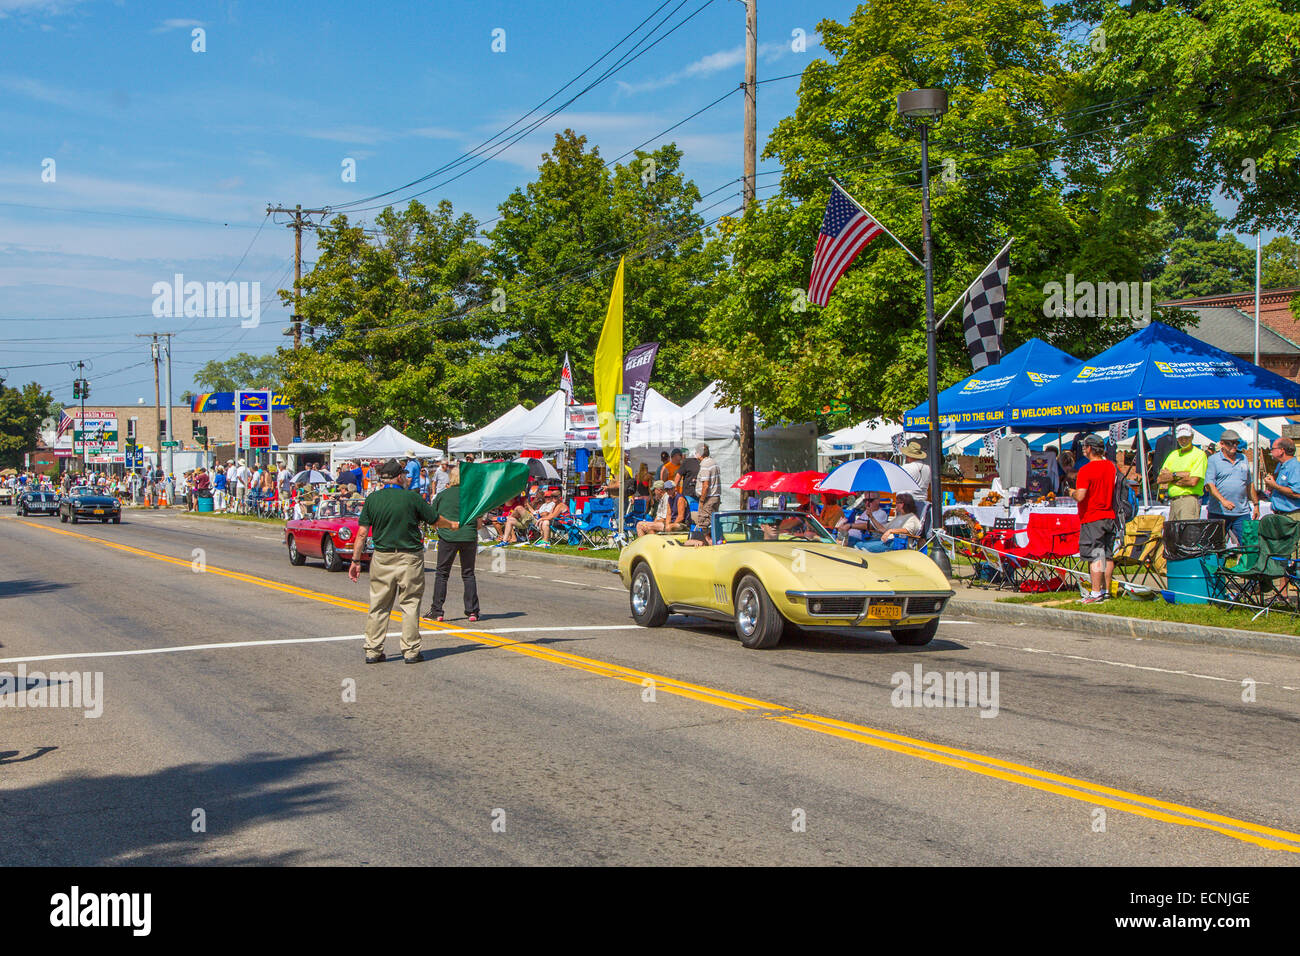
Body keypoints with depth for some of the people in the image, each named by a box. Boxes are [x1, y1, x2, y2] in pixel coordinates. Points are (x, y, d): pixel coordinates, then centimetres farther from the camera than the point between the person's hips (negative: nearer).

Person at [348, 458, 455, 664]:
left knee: (378, 605, 9)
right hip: (410, 557, -2)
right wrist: (452, 524, 25)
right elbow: (436, 520, 5)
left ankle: (372, 651, 11)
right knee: (410, 604, 5)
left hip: (382, 558, 2)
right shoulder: (412, 498, -6)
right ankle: (410, 651, 6)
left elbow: (362, 533, -2)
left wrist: (356, 560, 4)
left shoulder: (372, 499, 1)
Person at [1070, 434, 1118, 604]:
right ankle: (1106, 590, 17)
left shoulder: (1086, 470, -15)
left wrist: (1072, 493, -2)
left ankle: (1096, 593, -7)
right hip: (1110, 517, 7)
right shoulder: (1112, 467, 8)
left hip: (1092, 519, -7)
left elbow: (1080, 496, -21)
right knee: (1108, 556, 11)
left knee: (1095, 557, -6)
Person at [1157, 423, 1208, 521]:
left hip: (1189, 499, -7)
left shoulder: (1199, 454, -1)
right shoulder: (1173, 454, 18)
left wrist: (1170, 477, -3)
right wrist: (1177, 475, -6)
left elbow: (1193, 481, -12)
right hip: (1173, 501, 7)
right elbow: (1159, 479, 10)